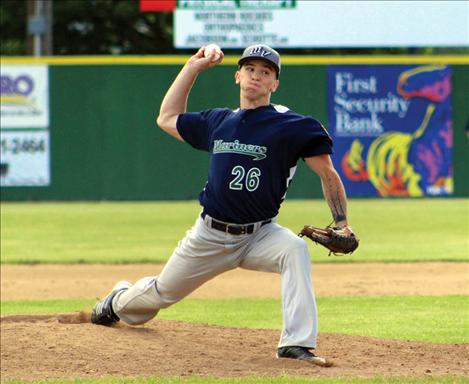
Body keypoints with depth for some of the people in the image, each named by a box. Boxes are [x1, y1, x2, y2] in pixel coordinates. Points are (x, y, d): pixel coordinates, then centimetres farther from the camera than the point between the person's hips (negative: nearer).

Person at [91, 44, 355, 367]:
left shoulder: (289, 126, -10)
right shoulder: (218, 122, 6)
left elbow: (328, 174, -9)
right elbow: (167, 119, 20)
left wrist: (341, 223, -18)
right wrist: (192, 68, 15)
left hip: (259, 235, -4)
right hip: (210, 236, 4)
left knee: (295, 249, -36)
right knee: (161, 293, 17)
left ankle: (297, 343, -36)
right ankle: (120, 301, 54)